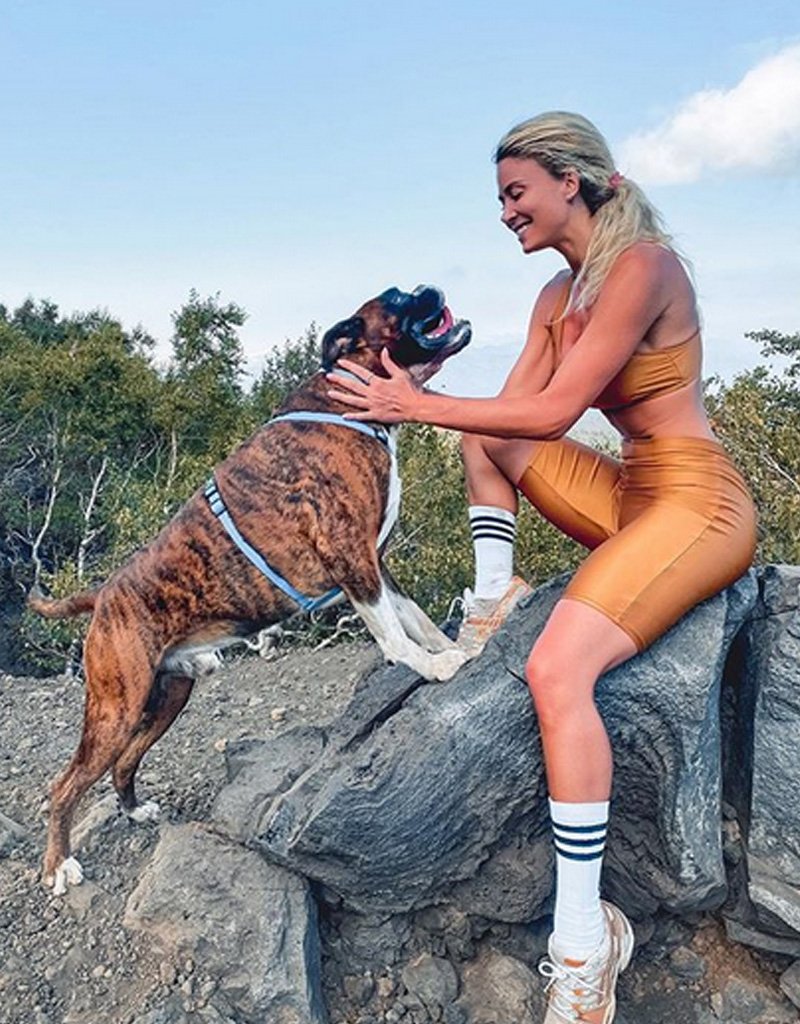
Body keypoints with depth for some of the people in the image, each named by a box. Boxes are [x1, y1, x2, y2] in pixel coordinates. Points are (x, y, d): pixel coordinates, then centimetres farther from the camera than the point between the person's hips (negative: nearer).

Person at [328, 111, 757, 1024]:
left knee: (557, 668, -29)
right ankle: (493, 601, 9)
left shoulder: (642, 264, -16)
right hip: (629, 495, 9)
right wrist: (403, 396, -4)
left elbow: (554, 412, -22)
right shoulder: (557, 296, 10)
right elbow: (509, 406, 6)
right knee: (482, 436, 13)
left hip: (697, 503, -9)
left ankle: (584, 939, -15)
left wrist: (417, 406, -18)